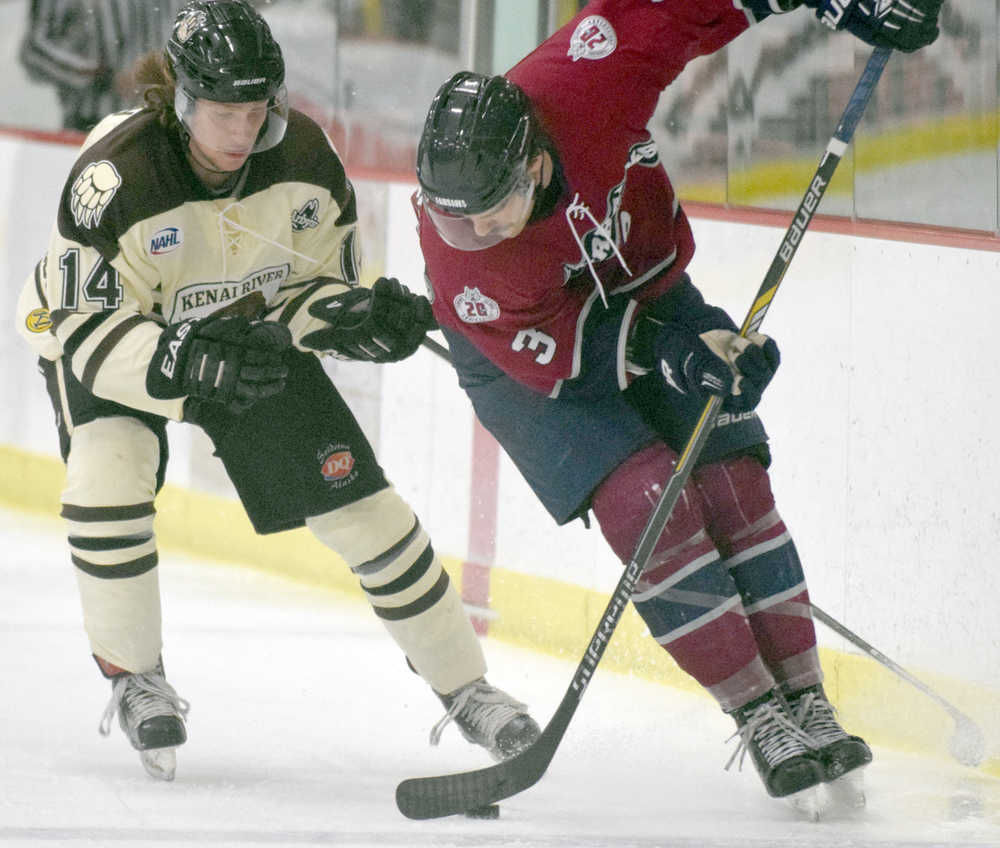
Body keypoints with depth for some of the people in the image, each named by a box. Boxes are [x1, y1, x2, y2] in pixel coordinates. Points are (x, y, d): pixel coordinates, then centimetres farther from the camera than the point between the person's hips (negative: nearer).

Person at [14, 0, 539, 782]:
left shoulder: (305, 159, -21)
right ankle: (134, 679, -10)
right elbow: (88, 328, -32)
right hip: (109, 341, -3)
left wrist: (357, 316, -30)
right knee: (109, 476, -31)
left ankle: (464, 687, 12)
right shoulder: (117, 176, -35)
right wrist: (187, 364, -48)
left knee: (360, 503, -3)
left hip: (247, 334, 3)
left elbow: (311, 289, -7)